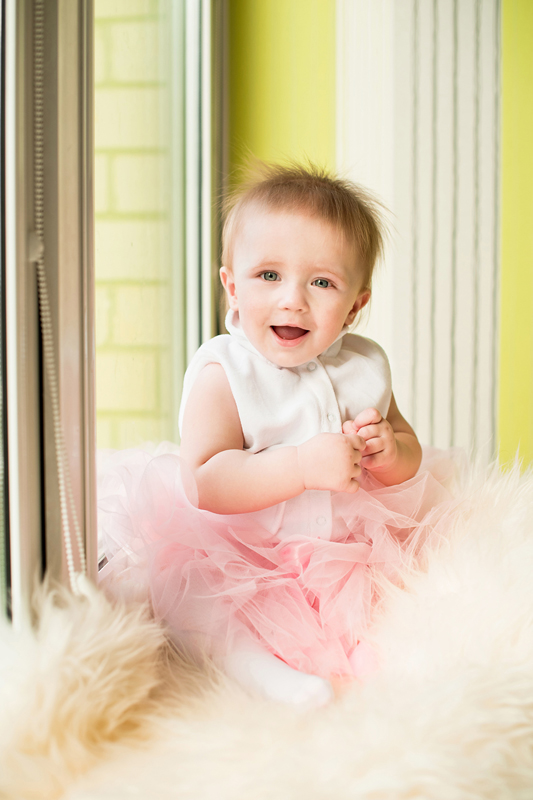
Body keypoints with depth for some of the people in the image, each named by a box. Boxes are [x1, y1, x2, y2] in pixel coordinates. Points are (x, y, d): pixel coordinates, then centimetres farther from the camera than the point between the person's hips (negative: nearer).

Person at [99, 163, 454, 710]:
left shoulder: (362, 367, -1)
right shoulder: (221, 374, -16)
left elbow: (409, 454, 10)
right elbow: (204, 483, -26)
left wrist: (389, 452, -15)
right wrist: (303, 465, -36)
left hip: (343, 543, 5)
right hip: (233, 550, -4)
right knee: (193, 586, -27)